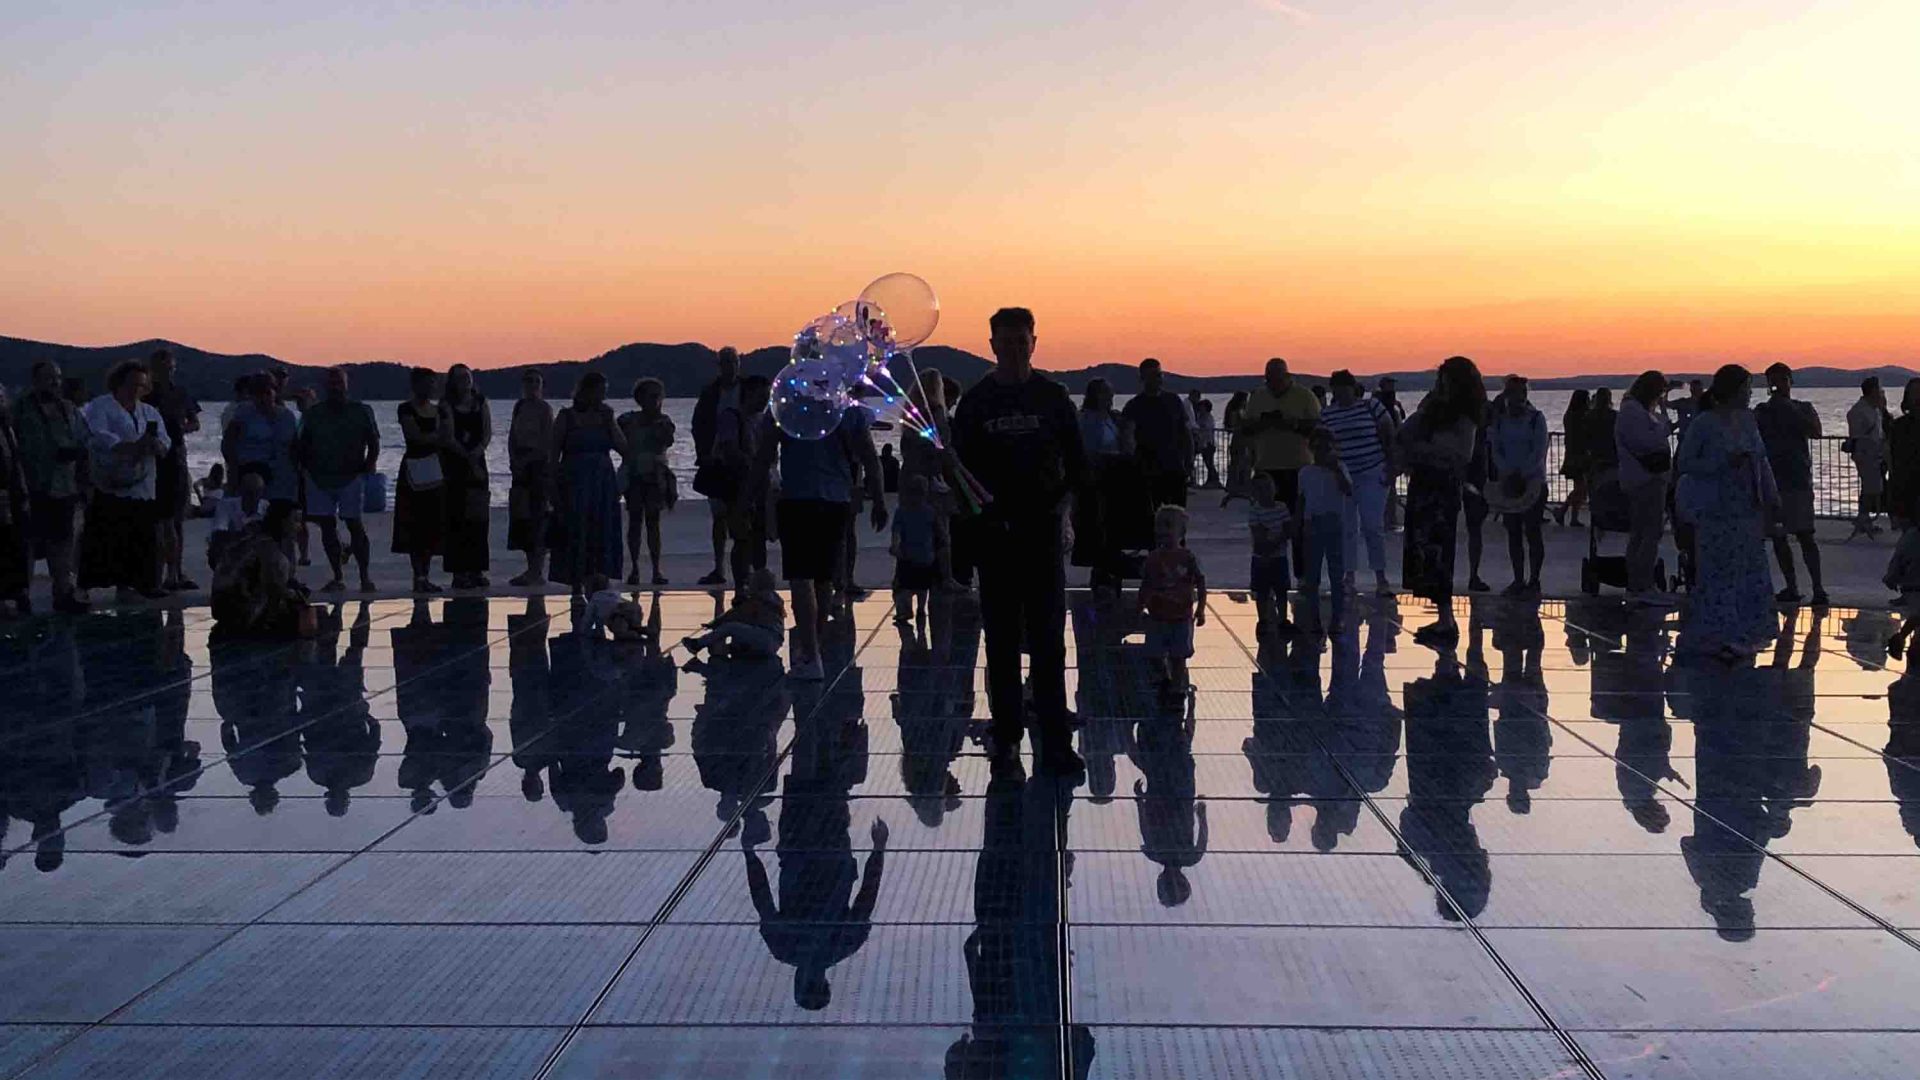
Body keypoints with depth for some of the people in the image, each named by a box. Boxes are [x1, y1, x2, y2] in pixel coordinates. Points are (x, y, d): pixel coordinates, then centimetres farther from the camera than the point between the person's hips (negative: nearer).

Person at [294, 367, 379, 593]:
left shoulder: (361, 412, 3)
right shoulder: (313, 413, 9)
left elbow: (374, 444, 7)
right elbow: (302, 445, 13)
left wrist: (367, 467, -2)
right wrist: (307, 468, 2)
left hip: (351, 477, -3)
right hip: (320, 478, 3)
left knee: (354, 524, -9)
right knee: (327, 526, 4)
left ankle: (366, 576, -8)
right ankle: (338, 577, 12)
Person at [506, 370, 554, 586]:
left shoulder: (544, 409, -6)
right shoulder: (520, 406, 14)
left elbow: (547, 442, -12)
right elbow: (512, 436, 12)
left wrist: (525, 460, -15)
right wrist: (513, 460, -2)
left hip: (539, 464, -8)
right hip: (522, 465, 8)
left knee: (537, 514, -8)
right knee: (521, 514, 7)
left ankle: (537, 571, -7)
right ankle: (533, 569, 14)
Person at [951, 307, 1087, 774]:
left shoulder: (1052, 397, 4)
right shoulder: (977, 401, 4)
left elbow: (1076, 462, 6)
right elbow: (961, 464, 4)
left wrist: (1059, 503, -10)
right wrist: (980, 509, -11)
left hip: (1043, 530, -1)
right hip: (995, 532, 1)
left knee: (1048, 640, -3)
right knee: (1001, 639, 7)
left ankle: (1055, 743, -1)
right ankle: (1005, 732, 16)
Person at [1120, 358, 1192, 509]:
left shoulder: (1173, 401, 9)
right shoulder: (1134, 406, 1)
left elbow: (1186, 434, 11)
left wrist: (1189, 463, 4)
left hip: (1175, 469, 3)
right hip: (1147, 473, -2)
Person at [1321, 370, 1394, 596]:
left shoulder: (1371, 406, -2)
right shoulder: (1326, 414, 7)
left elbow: (1390, 436, 0)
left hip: (1372, 476, -3)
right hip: (1341, 478, 3)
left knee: (1372, 526, -6)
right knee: (1346, 528, 2)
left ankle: (1381, 579, -3)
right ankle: (1348, 576, 10)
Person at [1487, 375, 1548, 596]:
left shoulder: (1536, 418, -1)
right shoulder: (1499, 420, 9)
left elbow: (1539, 451, -8)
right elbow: (1495, 451, 4)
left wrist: (1521, 474, -16)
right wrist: (1508, 473, -12)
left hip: (1533, 483, -4)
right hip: (1508, 484, 4)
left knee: (1532, 531, -5)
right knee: (1513, 532, 4)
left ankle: (1534, 580, -2)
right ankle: (1518, 579, 8)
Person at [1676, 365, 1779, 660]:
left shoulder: (1748, 419, 9)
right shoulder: (1704, 424, -9)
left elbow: (1761, 460, 16)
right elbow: (1684, 463, -9)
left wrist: (1771, 497, 10)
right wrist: (1724, 462, -20)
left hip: (1748, 509, 7)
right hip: (1717, 511, -7)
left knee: (1751, 570, 8)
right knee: (1720, 573, -4)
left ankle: (1743, 633, 19)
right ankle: (1717, 638, 6)